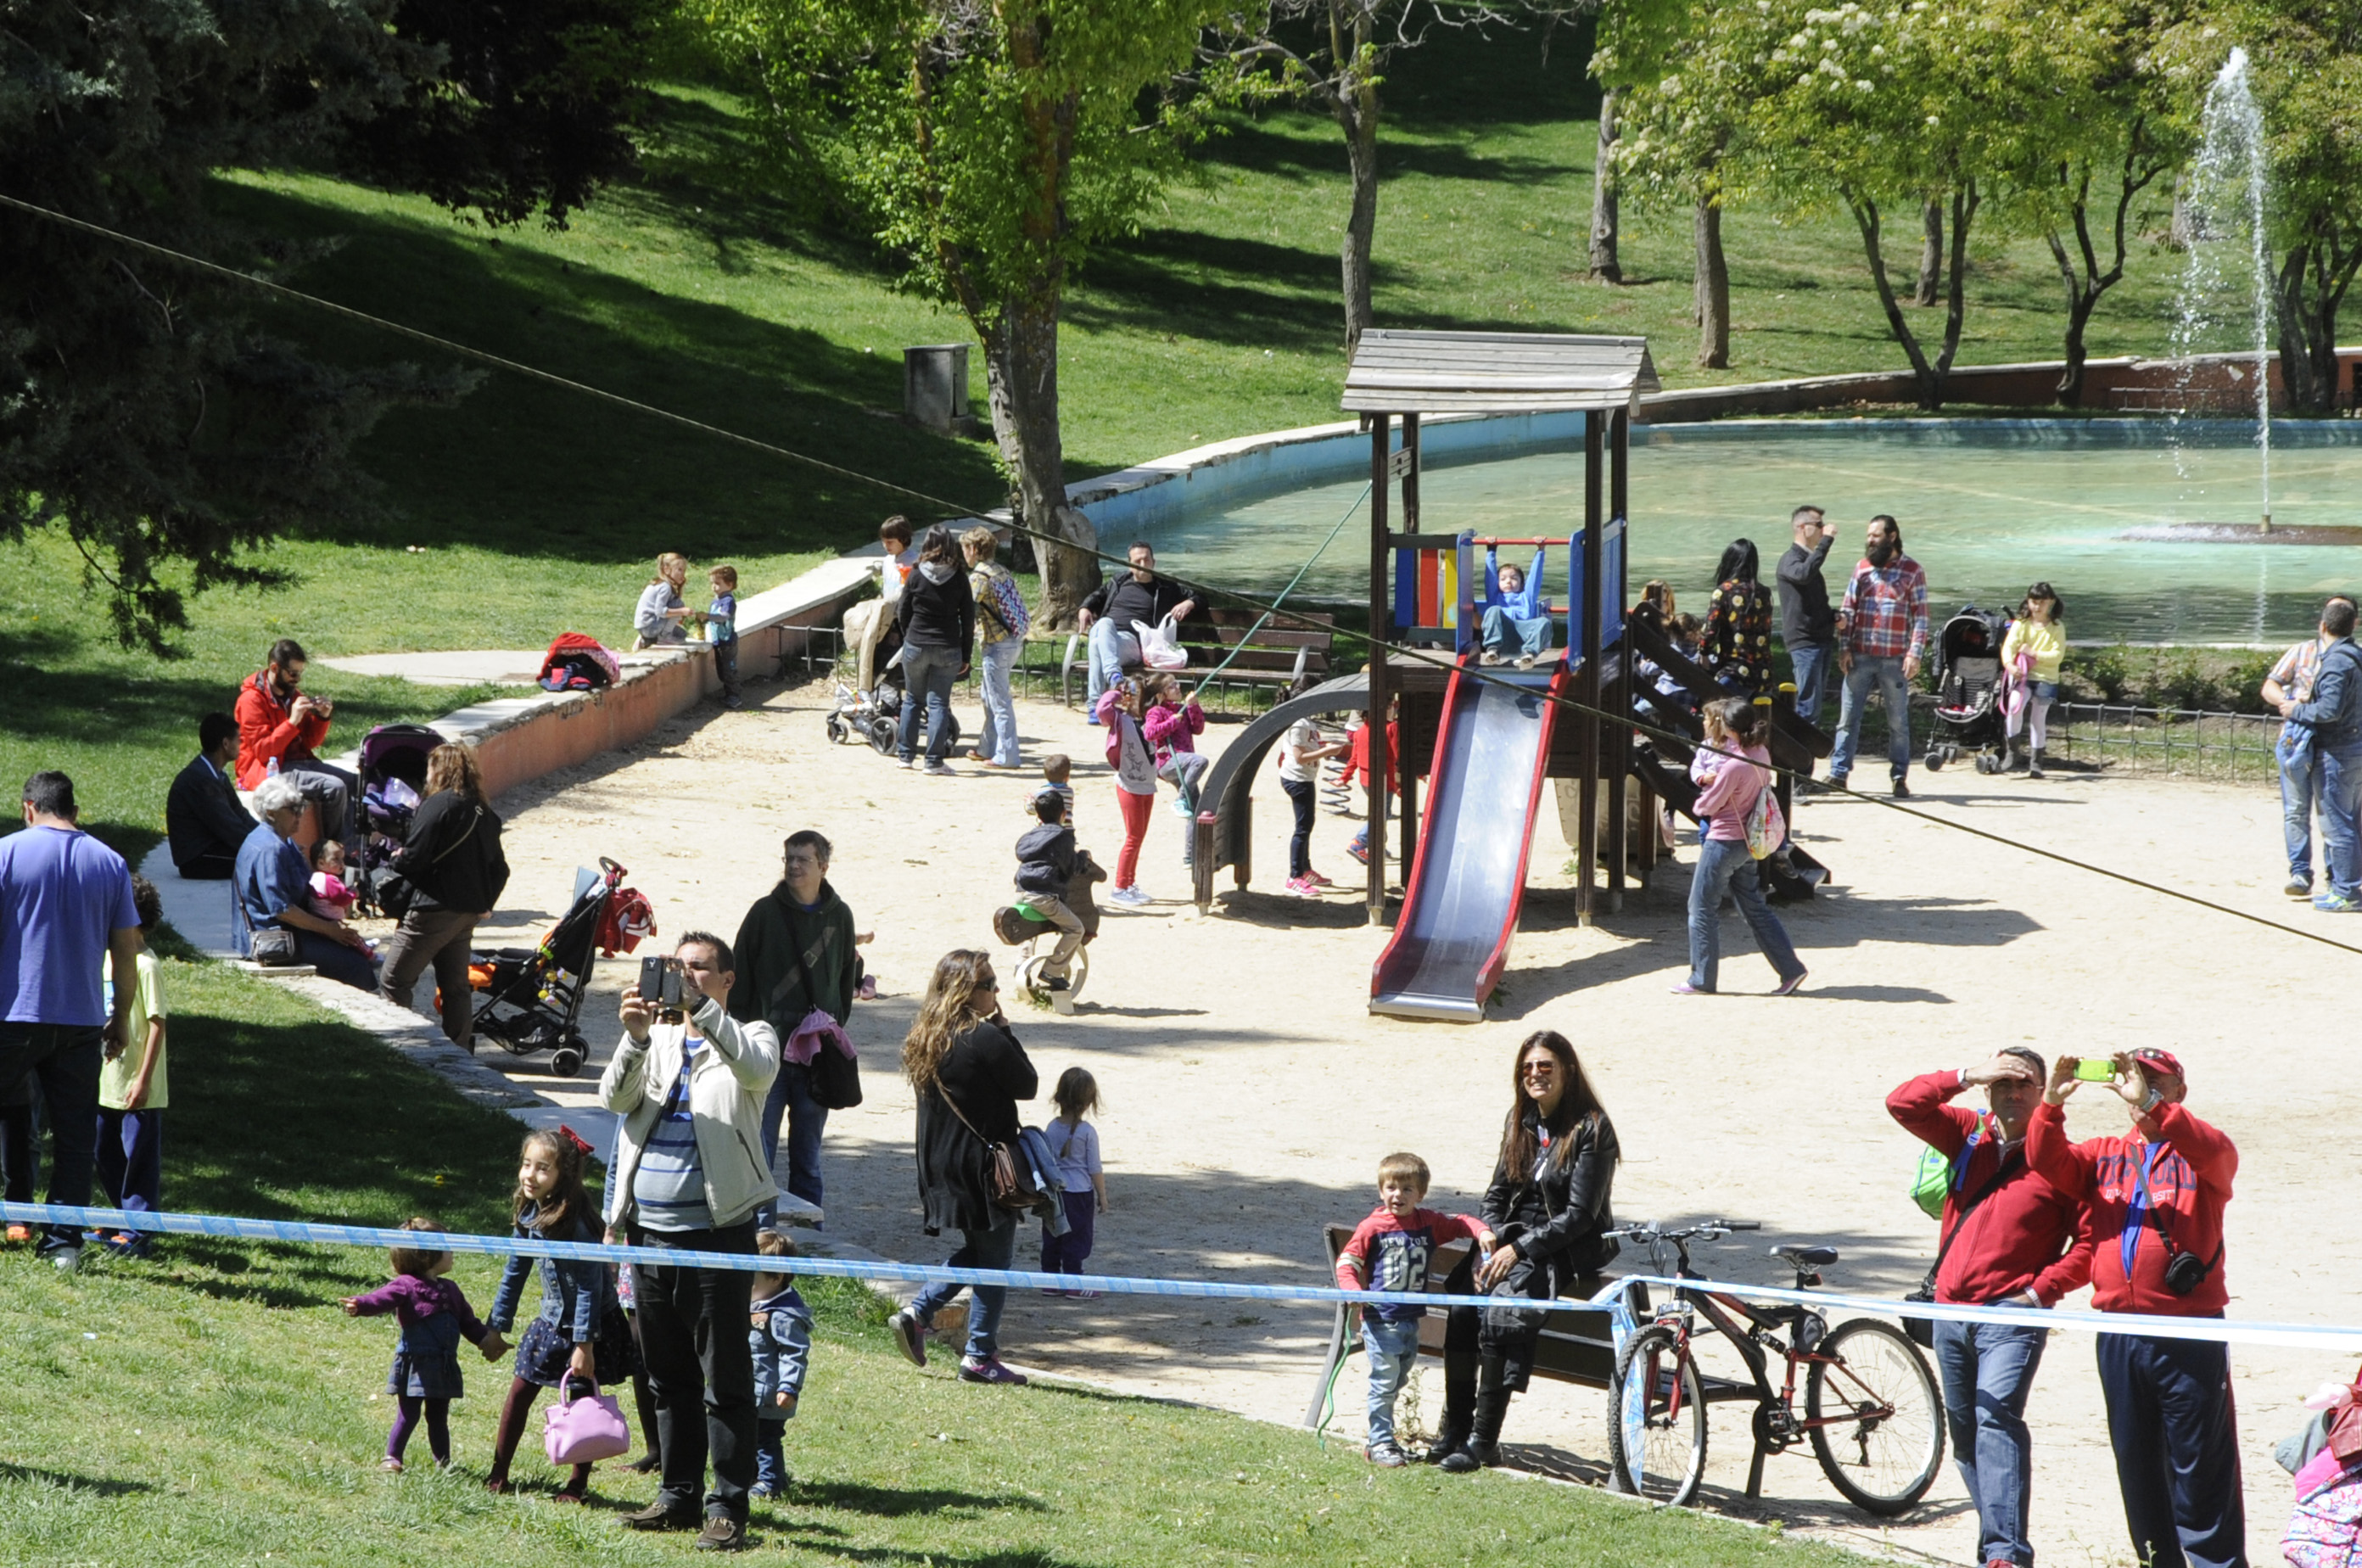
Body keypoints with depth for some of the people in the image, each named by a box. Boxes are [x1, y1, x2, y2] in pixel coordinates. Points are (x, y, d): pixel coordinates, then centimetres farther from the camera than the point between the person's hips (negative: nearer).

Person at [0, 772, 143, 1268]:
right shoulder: (110, 863, 6)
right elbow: (126, 950, 7)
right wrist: (121, 1019, 16)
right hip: (83, 1020, 3)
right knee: (75, 1133, 7)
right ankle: (65, 1241, 6)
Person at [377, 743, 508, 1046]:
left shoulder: (438, 805, -13)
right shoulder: (485, 813, 11)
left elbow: (413, 859, -17)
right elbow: (499, 869, 13)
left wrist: (397, 859, 4)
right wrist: (484, 904, 21)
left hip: (435, 907, -8)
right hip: (469, 912, 8)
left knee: (394, 983, -1)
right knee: (456, 987, 14)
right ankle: (461, 1052, 13)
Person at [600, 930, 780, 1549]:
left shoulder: (746, 1037, 4)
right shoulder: (654, 1040, 15)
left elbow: (759, 1069, -19)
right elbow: (615, 1098, -2)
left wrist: (701, 1008, -26)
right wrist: (635, 1036, -19)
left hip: (716, 1231, -5)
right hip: (650, 1232, 5)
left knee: (724, 1380, -5)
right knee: (667, 1377, 11)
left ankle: (728, 1508, -4)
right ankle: (679, 1494, 20)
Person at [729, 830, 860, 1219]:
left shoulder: (839, 917, 7)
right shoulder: (765, 912, 0)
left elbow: (848, 978, 16)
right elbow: (740, 975, 1)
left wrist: (835, 1026, 7)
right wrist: (744, 1031, -4)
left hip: (817, 1051, 2)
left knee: (808, 1154, 9)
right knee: (760, 1147, -4)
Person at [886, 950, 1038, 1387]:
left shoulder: (927, 1039, 5)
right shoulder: (986, 1039, -19)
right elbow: (1028, 1086, -7)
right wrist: (1003, 1029, -3)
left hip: (941, 1167, 8)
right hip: (984, 1167, -8)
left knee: (975, 1252, 24)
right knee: (994, 1259, 5)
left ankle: (915, 1313, 10)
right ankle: (980, 1357, 7)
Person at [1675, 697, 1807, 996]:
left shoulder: (1734, 766, -25)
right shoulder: (1761, 755, 0)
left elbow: (1708, 806, -14)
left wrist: (1699, 805, 7)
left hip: (1723, 840, -8)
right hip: (1747, 841, 8)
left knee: (1702, 907, 4)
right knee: (1754, 906, 16)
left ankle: (1702, 980, 9)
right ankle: (1790, 969, 14)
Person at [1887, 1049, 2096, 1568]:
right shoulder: (1970, 1137, 11)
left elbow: (2090, 1242, -6)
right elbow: (1903, 1104, 6)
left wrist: (2041, 1291, -14)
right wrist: (1966, 1077, -4)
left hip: (2012, 1313, -6)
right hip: (1951, 1310, 6)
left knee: (1997, 1418, -22)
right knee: (1965, 1433, 10)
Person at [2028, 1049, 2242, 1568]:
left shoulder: (2199, 1155, 3)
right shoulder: (2105, 1156, 16)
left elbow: (2212, 1151, -20)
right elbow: (2046, 1160, 1)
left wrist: (2149, 1103, -29)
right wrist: (2052, 1102, -16)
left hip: (2188, 1335, -5)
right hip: (2119, 1336, 5)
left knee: (2200, 1463, -5)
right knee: (2137, 1463, 10)